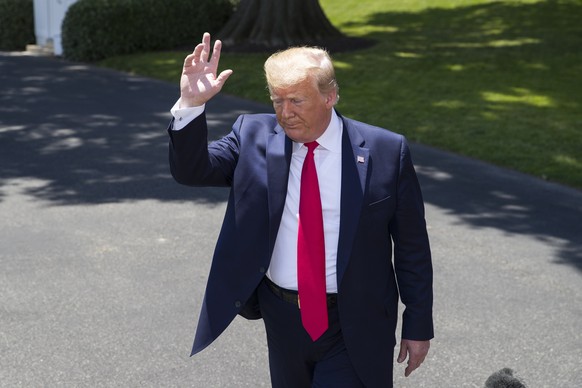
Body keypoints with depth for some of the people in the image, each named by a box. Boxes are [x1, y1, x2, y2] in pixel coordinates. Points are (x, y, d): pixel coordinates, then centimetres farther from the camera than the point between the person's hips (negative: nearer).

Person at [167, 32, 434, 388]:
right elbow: (192, 170, -9)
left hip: (353, 329, -3)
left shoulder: (385, 152, -10)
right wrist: (191, 104, -26)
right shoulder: (254, 136, -3)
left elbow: (412, 248, -4)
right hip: (282, 318, 4)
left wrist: (418, 327, 0)